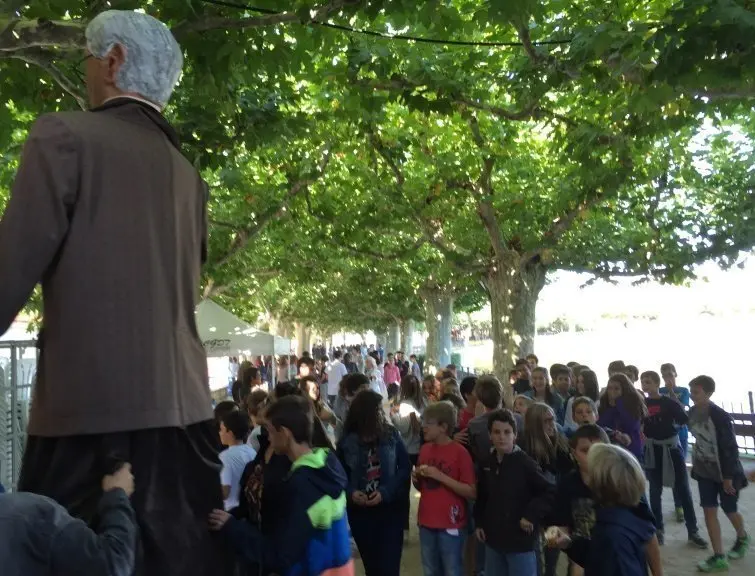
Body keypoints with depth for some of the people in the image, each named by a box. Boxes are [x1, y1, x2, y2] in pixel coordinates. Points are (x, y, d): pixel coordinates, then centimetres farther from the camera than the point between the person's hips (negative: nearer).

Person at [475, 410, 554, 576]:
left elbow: (550, 492, -16)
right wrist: (479, 523, 12)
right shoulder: (487, 463, 4)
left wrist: (531, 515, -18)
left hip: (520, 540, -6)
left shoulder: (525, 463, -15)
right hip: (493, 539, 6)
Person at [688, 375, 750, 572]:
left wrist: (728, 476, -17)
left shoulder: (720, 416, -25)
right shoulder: (693, 412, -6)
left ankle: (742, 538, 44)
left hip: (725, 471, -5)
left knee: (729, 510, 13)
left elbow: (730, 447, -20)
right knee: (709, 510, 2)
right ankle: (719, 557, 10)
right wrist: (697, 464, 14)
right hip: (705, 470, 5)